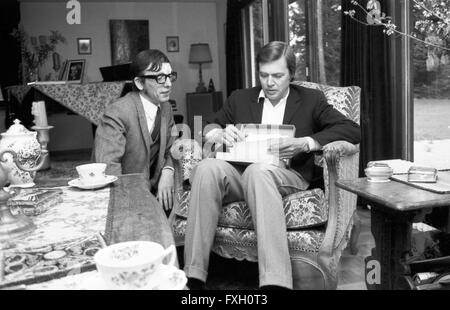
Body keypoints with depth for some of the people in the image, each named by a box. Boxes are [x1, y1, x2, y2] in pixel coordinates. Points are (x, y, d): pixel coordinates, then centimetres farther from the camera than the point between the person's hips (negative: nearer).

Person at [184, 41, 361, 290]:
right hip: (240, 174, 3)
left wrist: (305, 144, -11)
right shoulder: (240, 98, 22)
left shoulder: (311, 99, 14)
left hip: (287, 177, -2)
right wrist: (219, 134, -3)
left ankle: (275, 280, -44)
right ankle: (193, 276, -32)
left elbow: (352, 130, 4)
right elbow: (208, 127, 24)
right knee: (207, 167, -31)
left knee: (258, 170, -38)